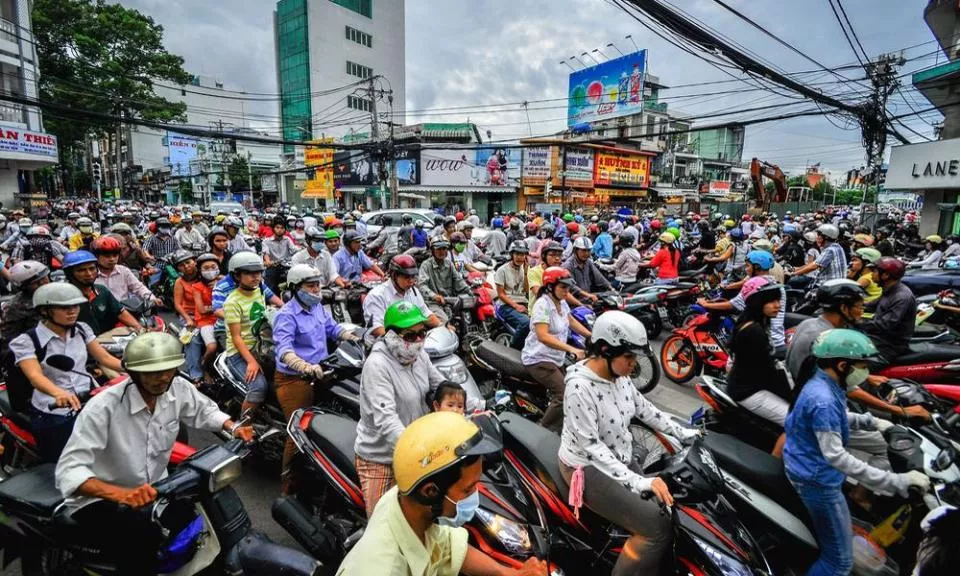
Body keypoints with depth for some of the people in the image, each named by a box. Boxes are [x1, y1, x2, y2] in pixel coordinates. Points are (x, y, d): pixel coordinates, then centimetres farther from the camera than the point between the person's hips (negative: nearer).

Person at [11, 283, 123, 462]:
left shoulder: (82, 329, 6)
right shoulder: (26, 341, -7)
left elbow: (105, 358, 5)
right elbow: (35, 376, -22)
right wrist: (58, 393, -43)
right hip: (53, 411, -3)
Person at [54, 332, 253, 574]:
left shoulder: (178, 389, -11)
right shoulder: (103, 407, -27)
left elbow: (204, 410, 9)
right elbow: (69, 469, -30)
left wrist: (233, 428, -10)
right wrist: (121, 494, -46)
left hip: (154, 488, 6)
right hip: (99, 500, -5)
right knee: (142, 535, -32)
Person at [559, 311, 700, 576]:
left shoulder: (619, 376, -3)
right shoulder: (580, 387, -28)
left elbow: (644, 408, 13)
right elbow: (591, 446, -26)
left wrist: (682, 433, 10)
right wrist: (637, 481, -29)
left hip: (622, 456, 8)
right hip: (589, 467, -8)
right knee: (658, 527, -17)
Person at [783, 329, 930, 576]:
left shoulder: (823, 385, 3)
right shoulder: (823, 400, -30)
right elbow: (835, 456, -33)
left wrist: (870, 422, 11)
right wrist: (895, 482, -33)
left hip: (812, 470, 10)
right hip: (818, 480, -10)